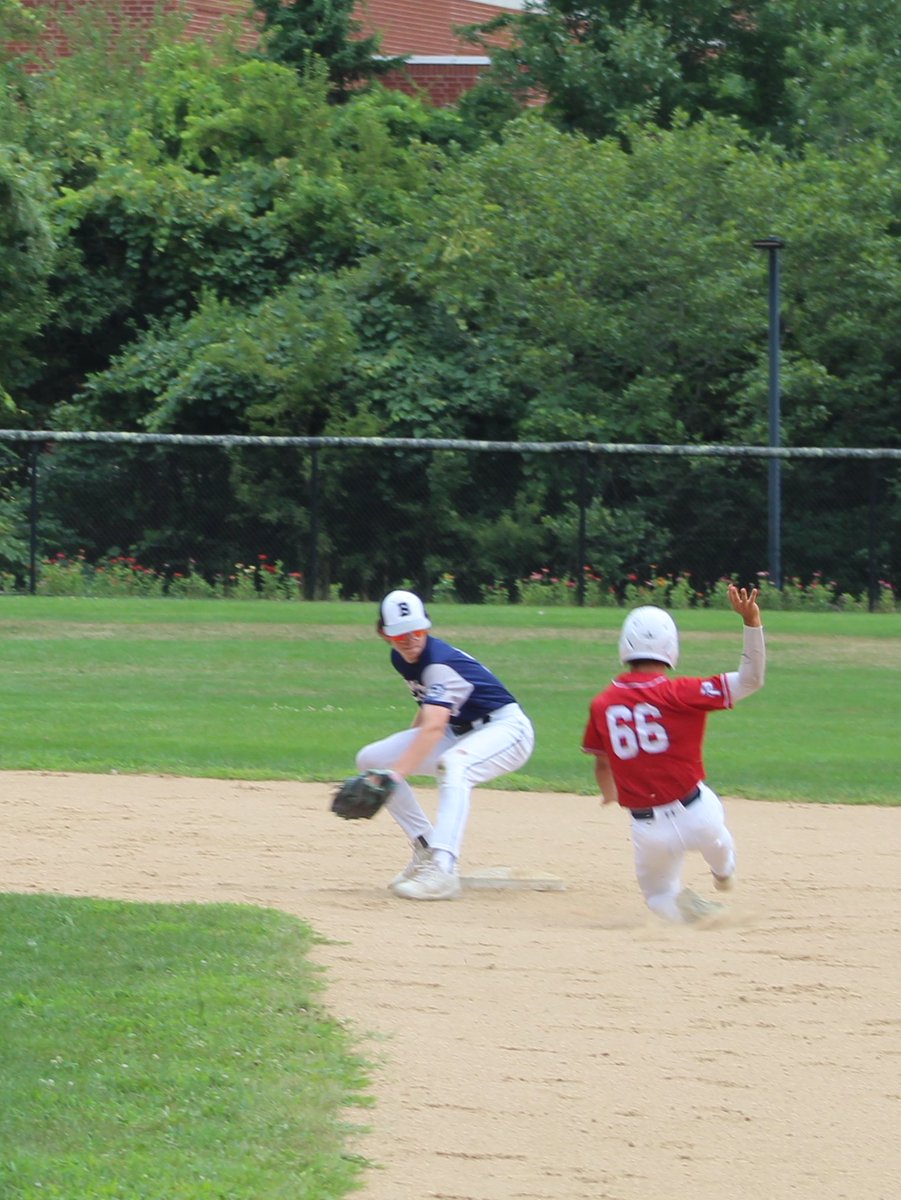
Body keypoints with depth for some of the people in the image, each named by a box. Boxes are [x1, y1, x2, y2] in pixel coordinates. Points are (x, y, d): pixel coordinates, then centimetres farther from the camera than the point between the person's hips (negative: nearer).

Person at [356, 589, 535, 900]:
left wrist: (395, 774, -51)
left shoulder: (441, 662, -27)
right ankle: (426, 850, 3)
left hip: (506, 728, -9)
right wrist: (407, 750, 11)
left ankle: (442, 870, -50)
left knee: (453, 764, -41)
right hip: (459, 732, 9)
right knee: (371, 759, 0)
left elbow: (434, 728, -41)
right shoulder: (401, 659, -1)